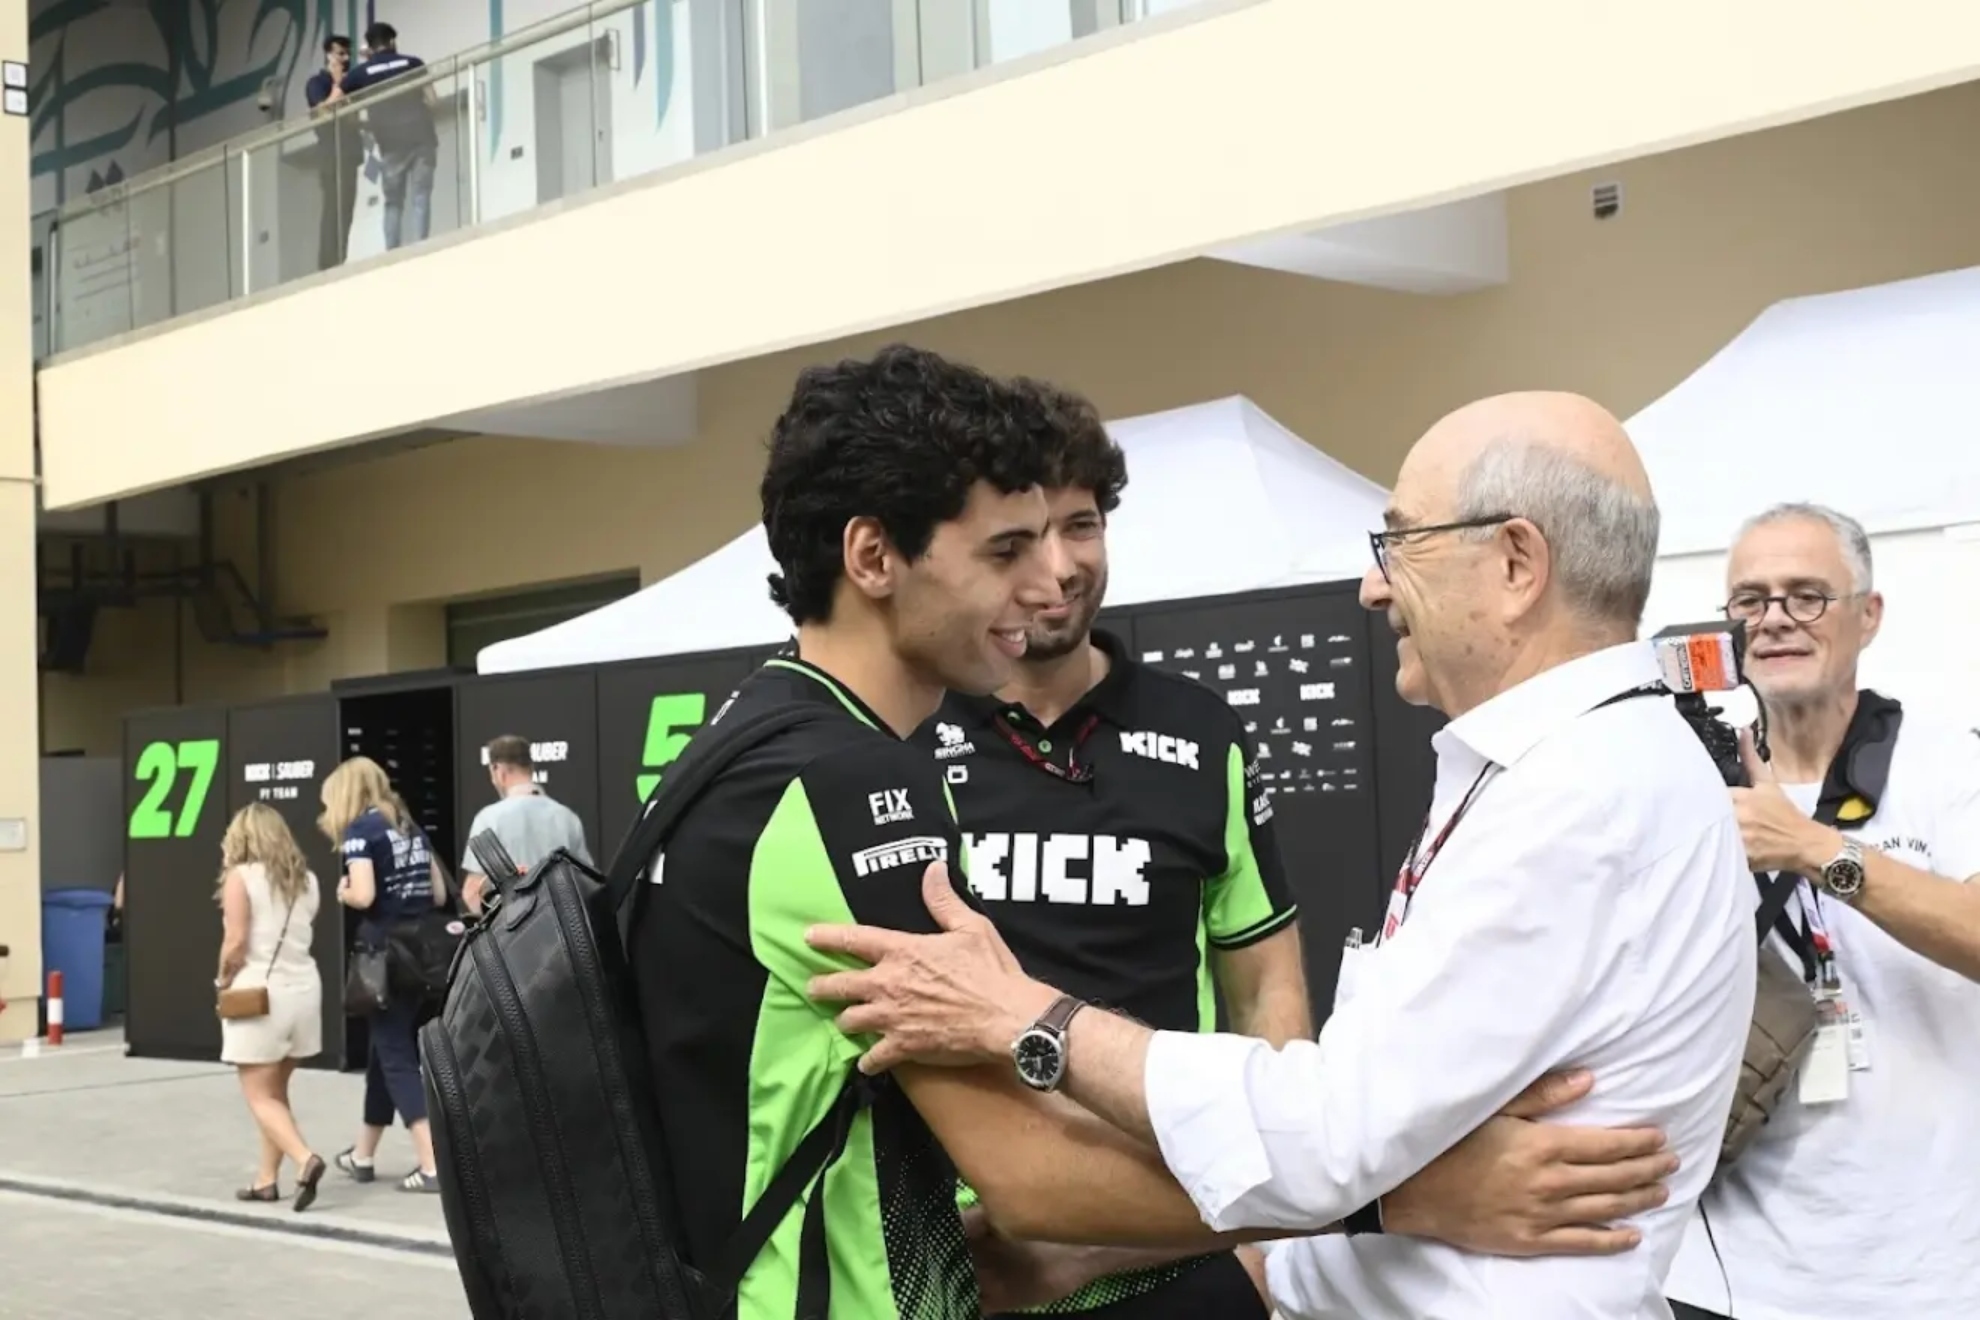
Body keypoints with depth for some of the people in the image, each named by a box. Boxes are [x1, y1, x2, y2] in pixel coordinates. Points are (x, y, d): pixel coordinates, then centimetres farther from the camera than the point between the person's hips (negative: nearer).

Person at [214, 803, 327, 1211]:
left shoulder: (241, 877, -7)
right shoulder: (305, 879, 10)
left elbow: (236, 942, -12)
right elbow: (299, 935, 7)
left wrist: (223, 978, 4)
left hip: (258, 992, -6)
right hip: (302, 989, 6)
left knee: (260, 1097, -1)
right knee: (276, 1091, 16)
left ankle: (305, 1159, -21)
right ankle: (267, 1178, 17)